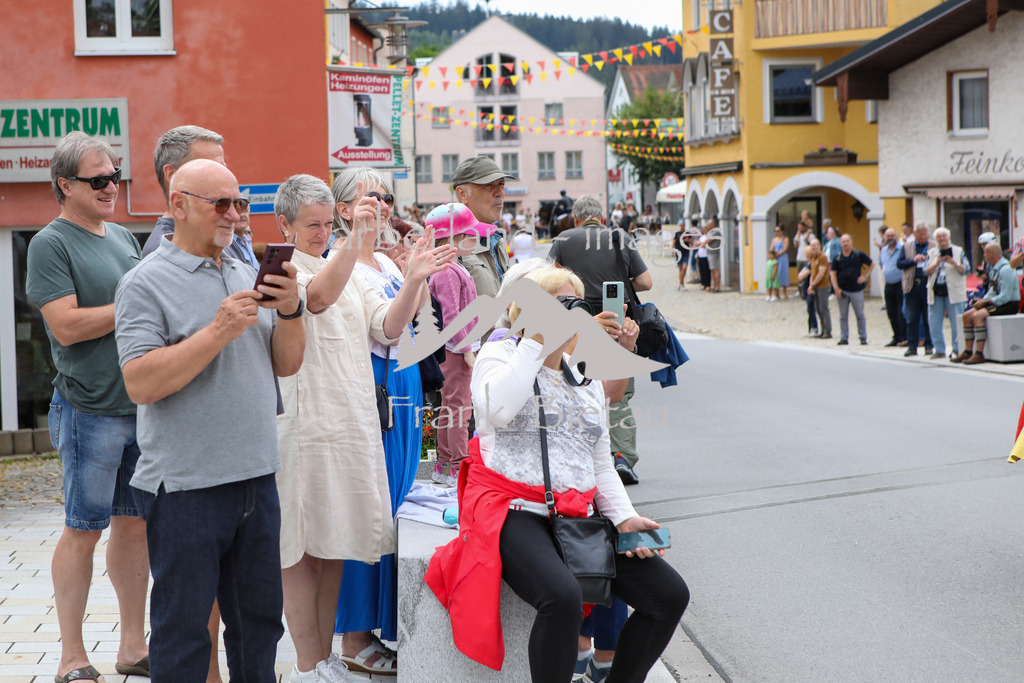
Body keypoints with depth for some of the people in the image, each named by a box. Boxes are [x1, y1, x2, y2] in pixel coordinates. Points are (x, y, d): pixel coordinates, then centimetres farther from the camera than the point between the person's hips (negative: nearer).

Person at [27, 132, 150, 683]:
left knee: (134, 523, 11)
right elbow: (67, 325, -17)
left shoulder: (122, 237, 15)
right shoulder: (51, 244, -8)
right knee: (83, 530, 0)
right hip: (91, 408, -7)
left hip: (143, 404, 7)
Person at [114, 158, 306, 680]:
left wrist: (290, 311, -6)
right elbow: (139, 383, -18)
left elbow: (286, 364, 13)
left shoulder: (246, 276, 14)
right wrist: (219, 331, -21)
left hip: (256, 479, 7)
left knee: (259, 621, 15)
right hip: (186, 487, -6)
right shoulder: (146, 283, -7)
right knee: (183, 629, 2)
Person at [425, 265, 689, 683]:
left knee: (670, 594, -8)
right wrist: (537, 340, -12)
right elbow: (499, 411, -18)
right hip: (514, 509, -6)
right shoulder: (499, 354, 5)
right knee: (562, 596, -35)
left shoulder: (586, 378, 22)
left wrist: (624, 517, 6)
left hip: (578, 515, 6)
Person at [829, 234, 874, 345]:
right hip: (842, 290, 2)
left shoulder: (859, 255, -1)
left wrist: (865, 276, 0)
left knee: (860, 315, 3)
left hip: (857, 289, -2)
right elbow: (833, 273, 4)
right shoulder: (837, 258, 3)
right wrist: (836, 288, -5)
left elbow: (871, 264, 10)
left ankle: (863, 337, 11)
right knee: (843, 316, 5)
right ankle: (844, 338, 11)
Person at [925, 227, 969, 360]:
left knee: (956, 322, -6)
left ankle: (957, 350, 1)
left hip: (954, 292, -3)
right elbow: (926, 271, 3)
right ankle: (939, 350, 10)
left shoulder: (958, 251, 6)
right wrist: (937, 263, -14)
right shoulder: (932, 253, 13)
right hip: (936, 292, 3)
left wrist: (954, 263, -17)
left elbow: (966, 270, 0)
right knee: (934, 323, 2)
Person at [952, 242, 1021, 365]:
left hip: (1009, 305, -10)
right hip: (996, 303, 10)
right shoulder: (993, 268, 13)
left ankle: (979, 354, -27)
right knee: (967, 316, -2)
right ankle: (968, 351, -2)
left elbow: (1005, 297, -24)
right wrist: (982, 300, 2)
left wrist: (986, 301, -17)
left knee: (977, 316, -28)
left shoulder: (1005, 269, -19)